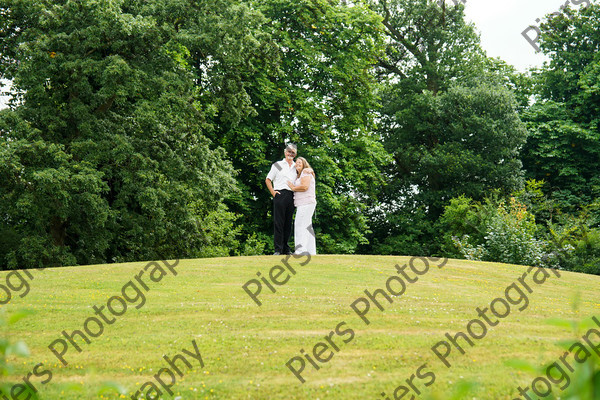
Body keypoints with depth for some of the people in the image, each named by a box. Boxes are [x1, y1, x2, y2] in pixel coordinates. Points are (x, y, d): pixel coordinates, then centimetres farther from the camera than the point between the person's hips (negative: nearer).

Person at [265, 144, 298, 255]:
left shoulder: (296, 167, 20)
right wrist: (273, 192, -4)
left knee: (288, 223, 5)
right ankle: (277, 249, -8)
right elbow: (268, 180, 9)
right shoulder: (278, 165, 10)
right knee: (278, 222, -8)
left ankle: (286, 249, 10)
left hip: (291, 196, 4)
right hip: (280, 195, -4)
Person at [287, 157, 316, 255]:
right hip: (303, 204, 10)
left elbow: (304, 187, -17)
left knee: (300, 225, -16)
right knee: (307, 228, 7)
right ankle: (311, 251, 7)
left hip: (306, 203, -10)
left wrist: (293, 188, -6)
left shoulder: (306, 172, -5)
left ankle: (301, 250, -24)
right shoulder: (298, 176, 24)